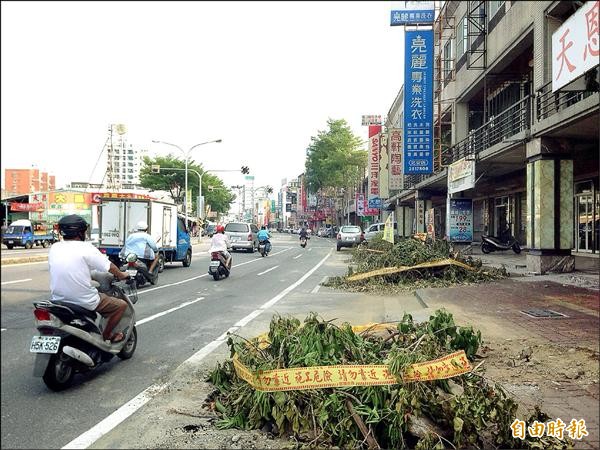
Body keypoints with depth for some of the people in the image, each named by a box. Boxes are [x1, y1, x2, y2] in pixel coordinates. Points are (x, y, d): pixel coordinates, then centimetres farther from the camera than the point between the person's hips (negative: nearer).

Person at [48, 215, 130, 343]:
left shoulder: (54, 248, 3)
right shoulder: (86, 248, -13)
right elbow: (110, 267, -6)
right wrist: (122, 275, 15)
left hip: (59, 300, 7)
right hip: (85, 302, -7)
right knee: (121, 305, 8)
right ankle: (106, 336, 14)